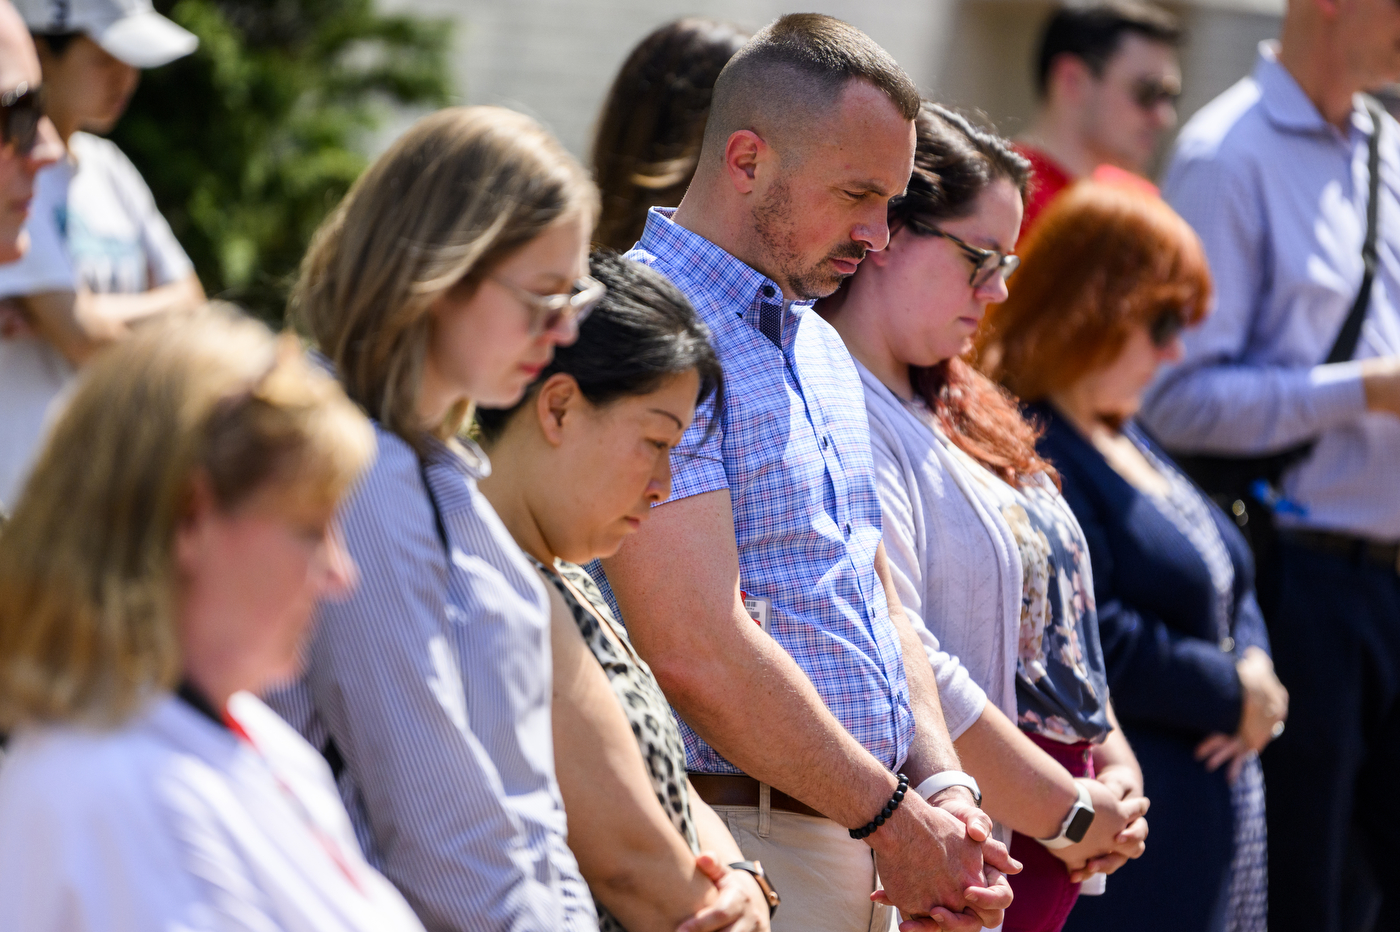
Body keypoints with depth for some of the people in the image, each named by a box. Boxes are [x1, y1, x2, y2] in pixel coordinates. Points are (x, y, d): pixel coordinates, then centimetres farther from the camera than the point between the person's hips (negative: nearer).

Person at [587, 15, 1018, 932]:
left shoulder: (822, 348, 17)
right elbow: (697, 654, -20)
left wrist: (945, 788, 2)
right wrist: (895, 821, -12)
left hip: (862, 850, 8)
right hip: (736, 849, -8)